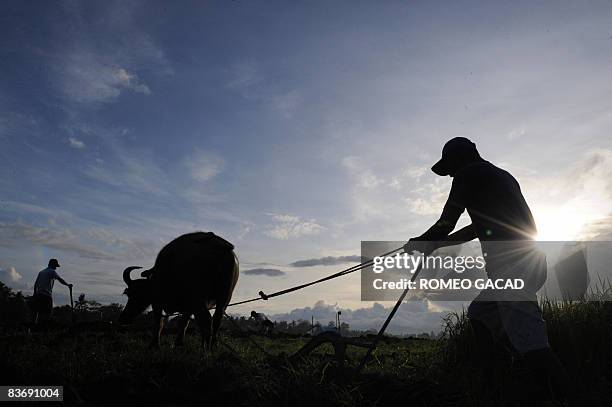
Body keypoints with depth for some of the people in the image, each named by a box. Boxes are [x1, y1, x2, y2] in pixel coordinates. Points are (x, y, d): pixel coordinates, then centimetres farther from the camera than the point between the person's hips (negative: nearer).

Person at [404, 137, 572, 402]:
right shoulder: (502, 176, 25)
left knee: (531, 344, -10)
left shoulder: (469, 173, -1)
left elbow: (446, 225, -3)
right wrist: (433, 245, 30)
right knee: (478, 313, 20)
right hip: (528, 259, 10)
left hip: (510, 264, -10)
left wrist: (418, 242, 15)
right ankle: (492, 381, 23)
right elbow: (478, 228, 27)